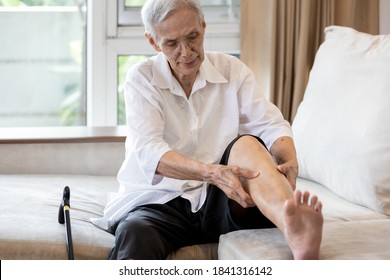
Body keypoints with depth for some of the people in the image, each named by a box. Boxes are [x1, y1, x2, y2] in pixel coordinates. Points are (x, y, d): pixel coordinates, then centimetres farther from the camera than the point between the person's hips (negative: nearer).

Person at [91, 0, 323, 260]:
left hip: (217, 200, 2)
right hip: (159, 200, -1)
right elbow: (148, 151, -15)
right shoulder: (141, 78, 0)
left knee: (246, 144, -30)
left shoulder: (232, 70, 7)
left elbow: (272, 126, -2)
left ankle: (295, 230, -56)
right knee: (135, 235, -35)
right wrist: (211, 173, -32)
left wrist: (289, 161, -26)